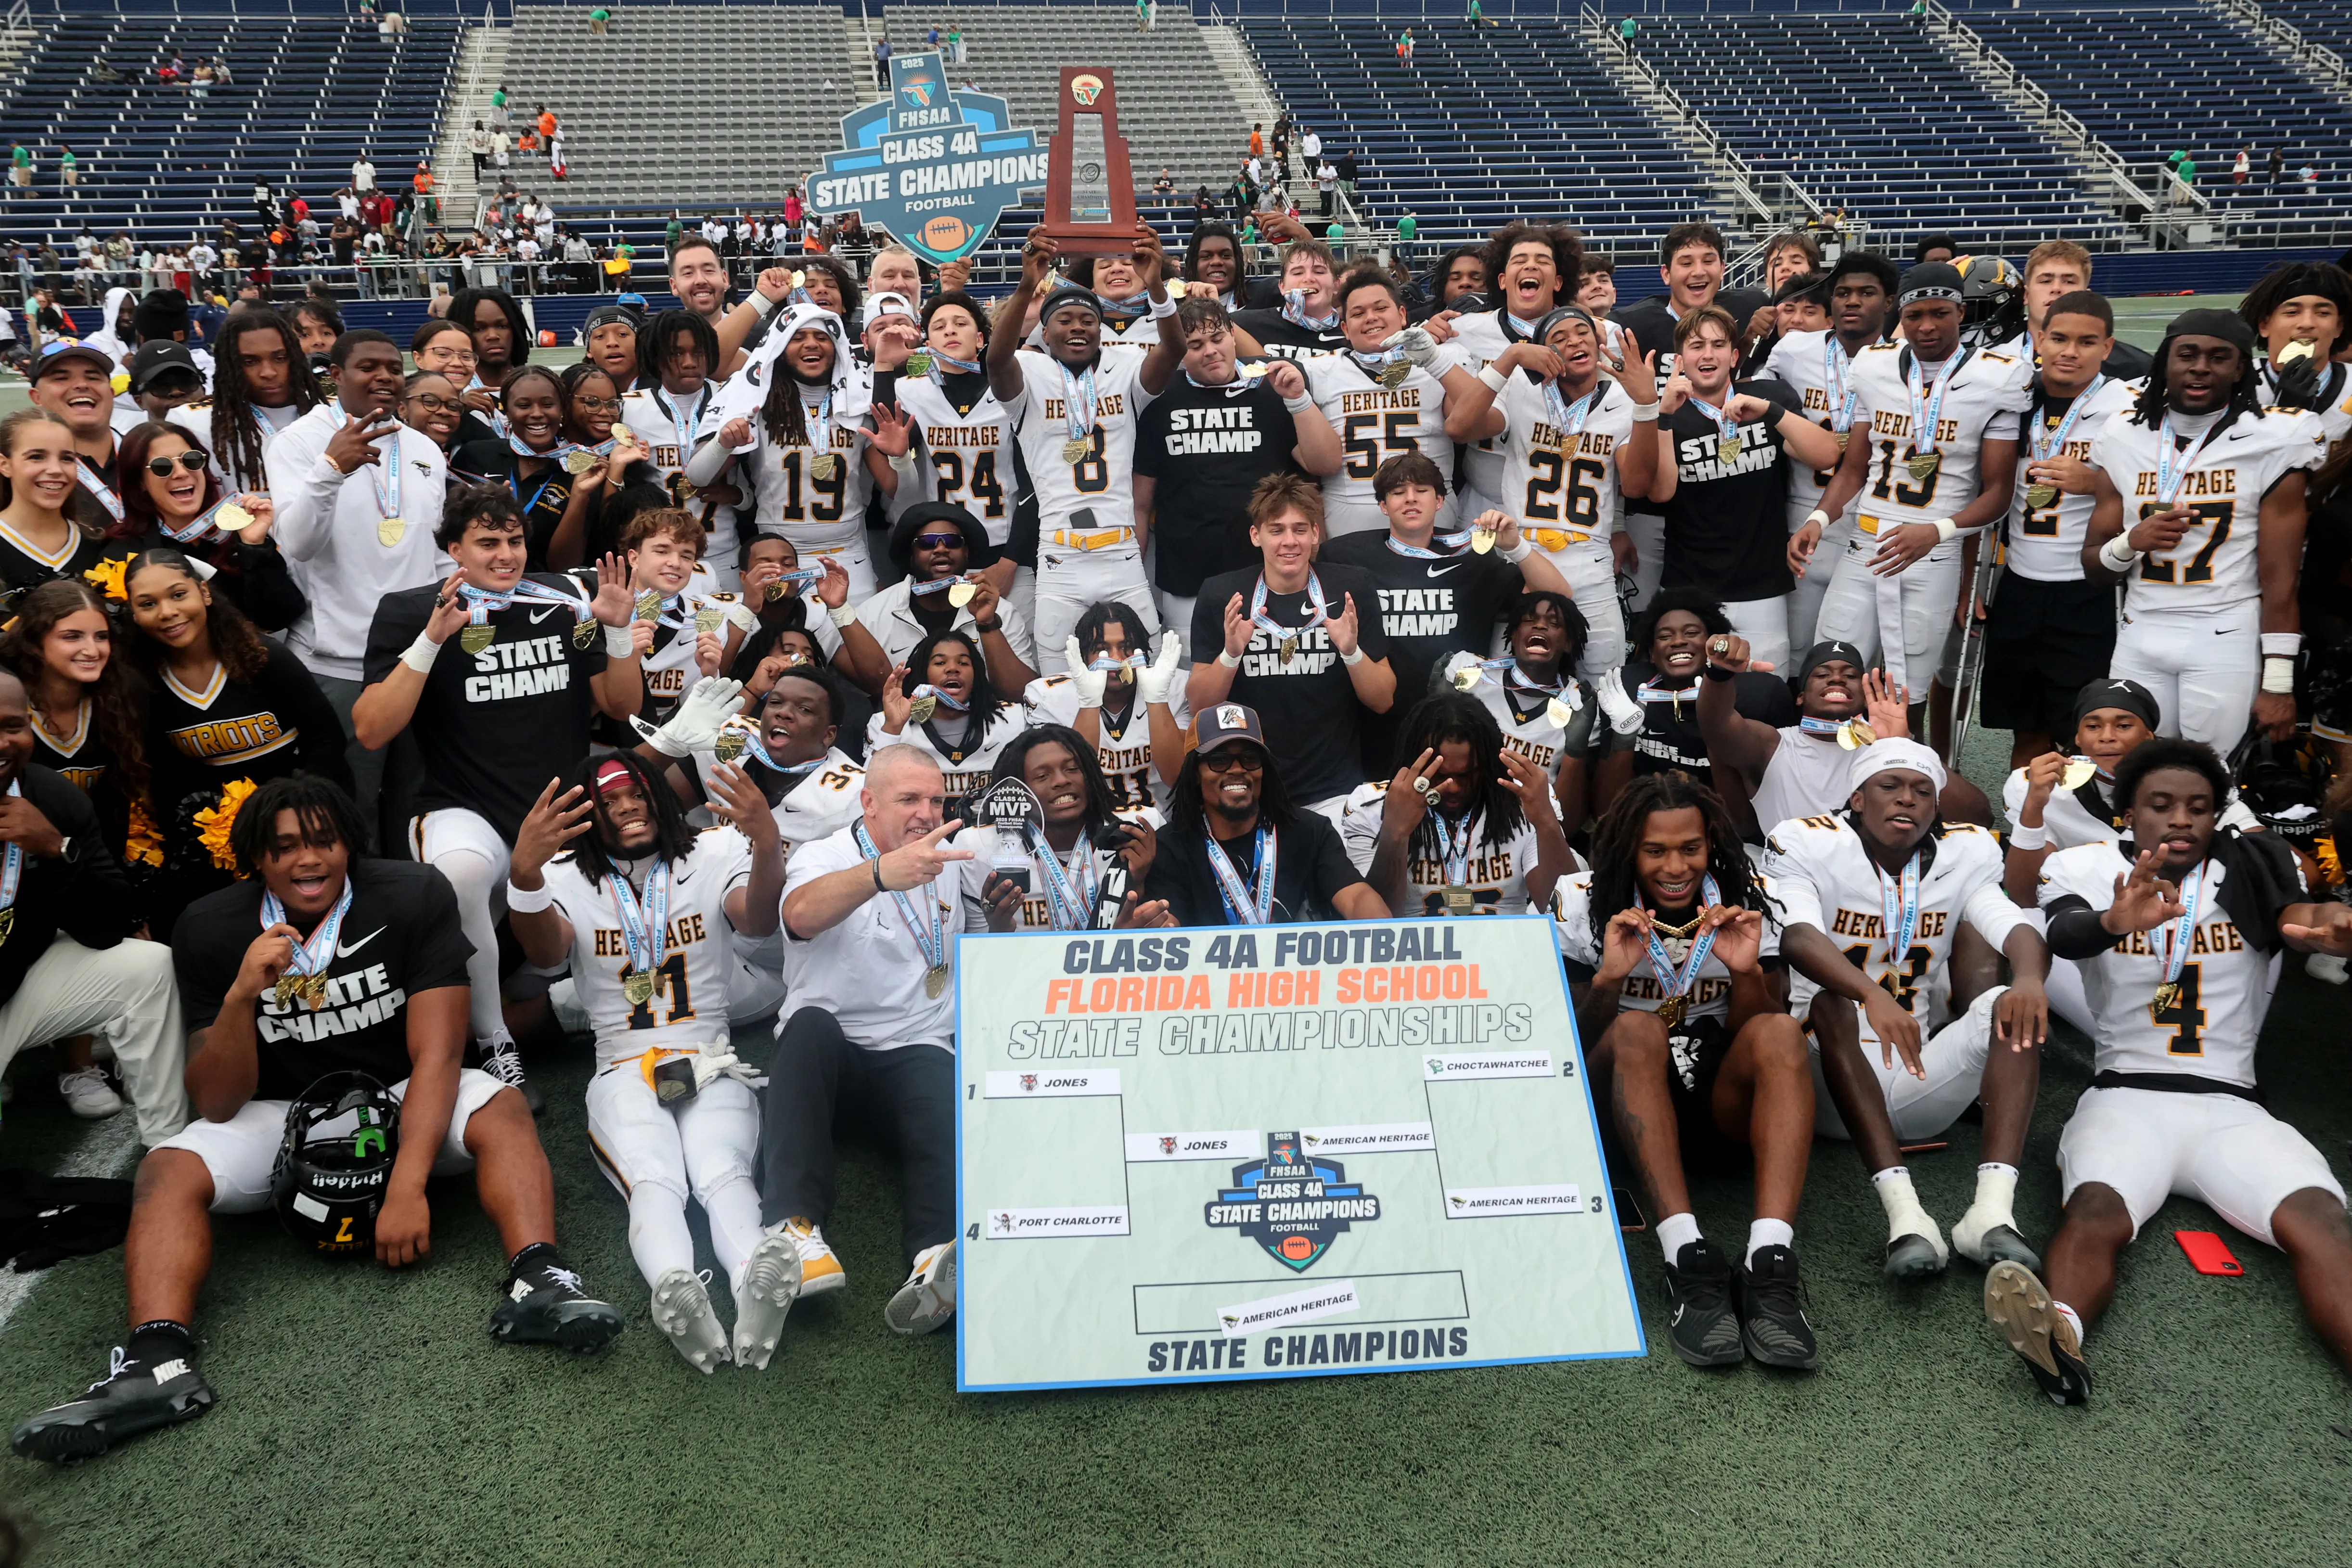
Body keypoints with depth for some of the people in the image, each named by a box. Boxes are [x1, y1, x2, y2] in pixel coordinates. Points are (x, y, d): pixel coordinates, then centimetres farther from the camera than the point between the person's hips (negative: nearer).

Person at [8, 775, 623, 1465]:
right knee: (167, 1171, -24)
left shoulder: (415, 898, -17)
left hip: (403, 1099, -1)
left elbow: (435, 1054, -21)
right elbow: (218, 1107, -13)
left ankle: (538, 1281, -48)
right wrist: (242, 996, -31)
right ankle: (159, 1360, -41)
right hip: (281, 1115, 1)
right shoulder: (210, 931, -12)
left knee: (501, 1110, -29)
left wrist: (408, 1186, -34)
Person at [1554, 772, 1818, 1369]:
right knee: (1638, 1029, -32)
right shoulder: (1585, 904, -3)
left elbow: (1755, 1041, -1)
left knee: (1780, 1031, -28)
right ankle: (1686, 1257, -46)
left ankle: (1770, 1260, -44)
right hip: (1624, 1106, -1)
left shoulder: (1749, 902, 1)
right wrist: (1608, 978, -23)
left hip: (1722, 1102, 2)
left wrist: (1747, 972, -20)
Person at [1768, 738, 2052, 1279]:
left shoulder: (1964, 854, 9)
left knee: (2011, 1009, -20)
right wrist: (1873, 996, -45)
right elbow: (1798, 936, -25)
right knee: (1830, 1004, -33)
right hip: (1835, 1082, -3)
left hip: (1920, 1081, 3)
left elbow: (2015, 926, -9)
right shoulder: (1808, 845, -4)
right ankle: (1903, 1212, -46)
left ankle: (1993, 1210, -37)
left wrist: (2028, 978, -35)